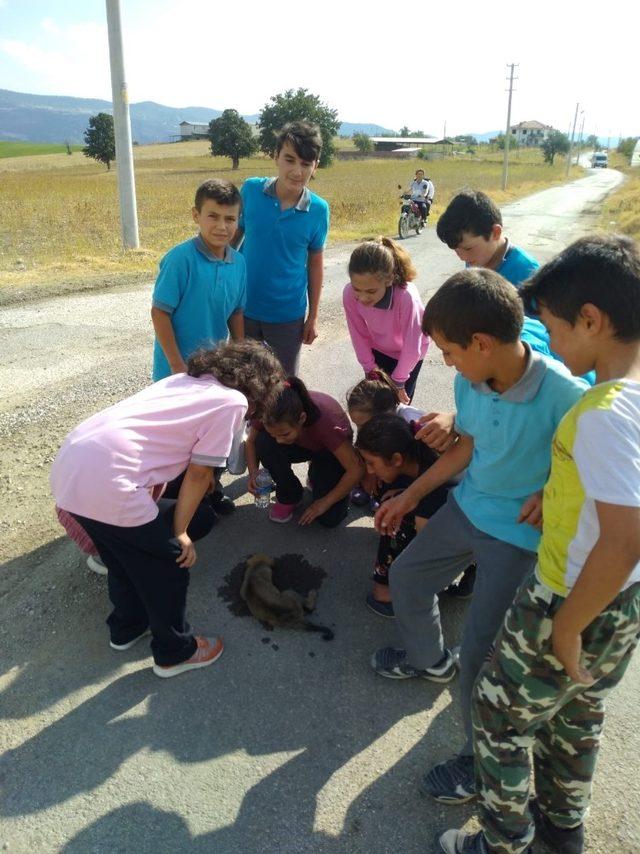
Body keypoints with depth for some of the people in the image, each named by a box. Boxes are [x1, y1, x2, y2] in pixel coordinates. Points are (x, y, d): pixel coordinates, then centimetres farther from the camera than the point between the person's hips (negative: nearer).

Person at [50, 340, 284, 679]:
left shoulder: (187, 380, 20)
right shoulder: (233, 401, -1)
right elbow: (198, 474, -1)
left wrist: (152, 510, 26)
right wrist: (180, 533, 11)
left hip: (67, 465, 8)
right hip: (107, 483, -8)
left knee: (125, 551, 29)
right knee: (169, 561, 14)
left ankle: (127, 628, 51)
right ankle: (175, 653, 33)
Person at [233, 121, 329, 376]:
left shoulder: (318, 209, -10)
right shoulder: (251, 190, -10)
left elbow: (315, 264, -1)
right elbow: (234, 237, 2)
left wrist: (313, 316, 3)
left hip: (288, 314, -1)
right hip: (244, 308, 1)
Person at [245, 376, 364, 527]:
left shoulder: (325, 421, -41)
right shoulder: (268, 413, -31)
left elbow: (356, 469, -33)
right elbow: (251, 442, -9)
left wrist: (325, 502, -25)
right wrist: (253, 473, -27)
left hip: (330, 451, -3)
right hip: (300, 446, 3)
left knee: (329, 518, -20)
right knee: (264, 443, -30)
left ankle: (316, 477, 12)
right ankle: (288, 497, -4)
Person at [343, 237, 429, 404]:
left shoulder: (406, 296, -41)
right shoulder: (349, 294, -31)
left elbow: (412, 347, -27)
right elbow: (359, 336, -14)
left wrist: (398, 381, -16)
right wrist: (371, 370, -7)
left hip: (407, 353, -3)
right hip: (378, 350, 3)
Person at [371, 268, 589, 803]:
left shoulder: (564, 396, -29)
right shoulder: (469, 383, -10)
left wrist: (553, 494, -28)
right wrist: (410, 497, 11)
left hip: (520, 536, -7)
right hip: (466, 511, 7)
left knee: (480, 654, -4)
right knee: (406, 579, 21)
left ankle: (481, 761, 26)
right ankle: (429, 659, 53)